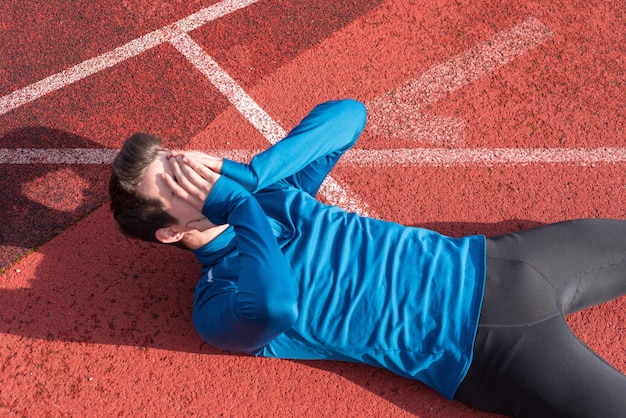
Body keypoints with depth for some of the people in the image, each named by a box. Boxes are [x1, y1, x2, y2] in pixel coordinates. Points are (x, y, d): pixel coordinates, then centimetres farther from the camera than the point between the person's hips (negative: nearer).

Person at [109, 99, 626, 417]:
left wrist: (245, 175, -12)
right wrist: (233, 196, -22)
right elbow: (274, 303, -36)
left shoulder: (265, 187, 5)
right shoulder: (218, 306, -13)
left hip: (490, 262, 5)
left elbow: (347, 115, -2)